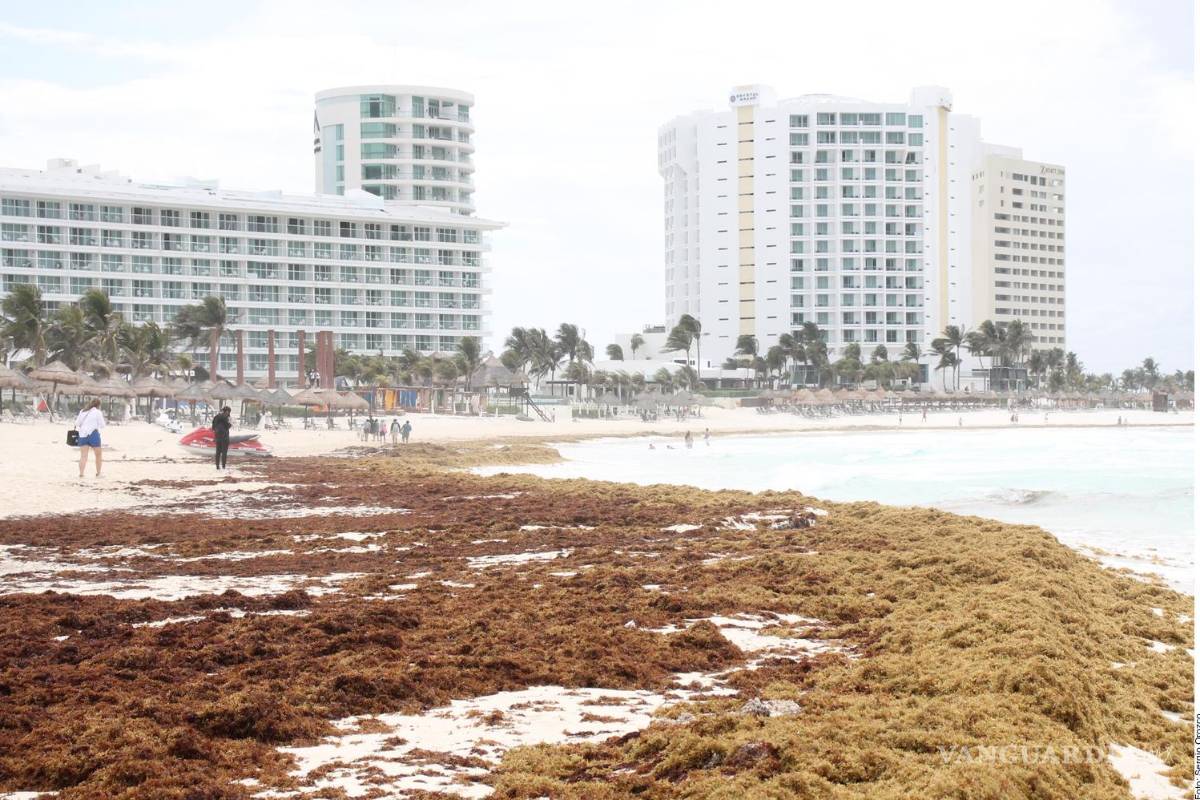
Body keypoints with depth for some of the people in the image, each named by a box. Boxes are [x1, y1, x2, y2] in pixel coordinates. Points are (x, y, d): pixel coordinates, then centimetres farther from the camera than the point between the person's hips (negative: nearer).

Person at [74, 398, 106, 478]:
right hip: (93, 434, -4)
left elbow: (77, 423, 13)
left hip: (82, 434, 4)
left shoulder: (82, 411, 12)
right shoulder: (98, 412, -2)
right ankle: (98, 473, 18)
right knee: (98, 455, 12)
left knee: (83, 456, 0)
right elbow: (102, 425, -1)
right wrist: (102, 417, 15)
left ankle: (81, 474, -11)